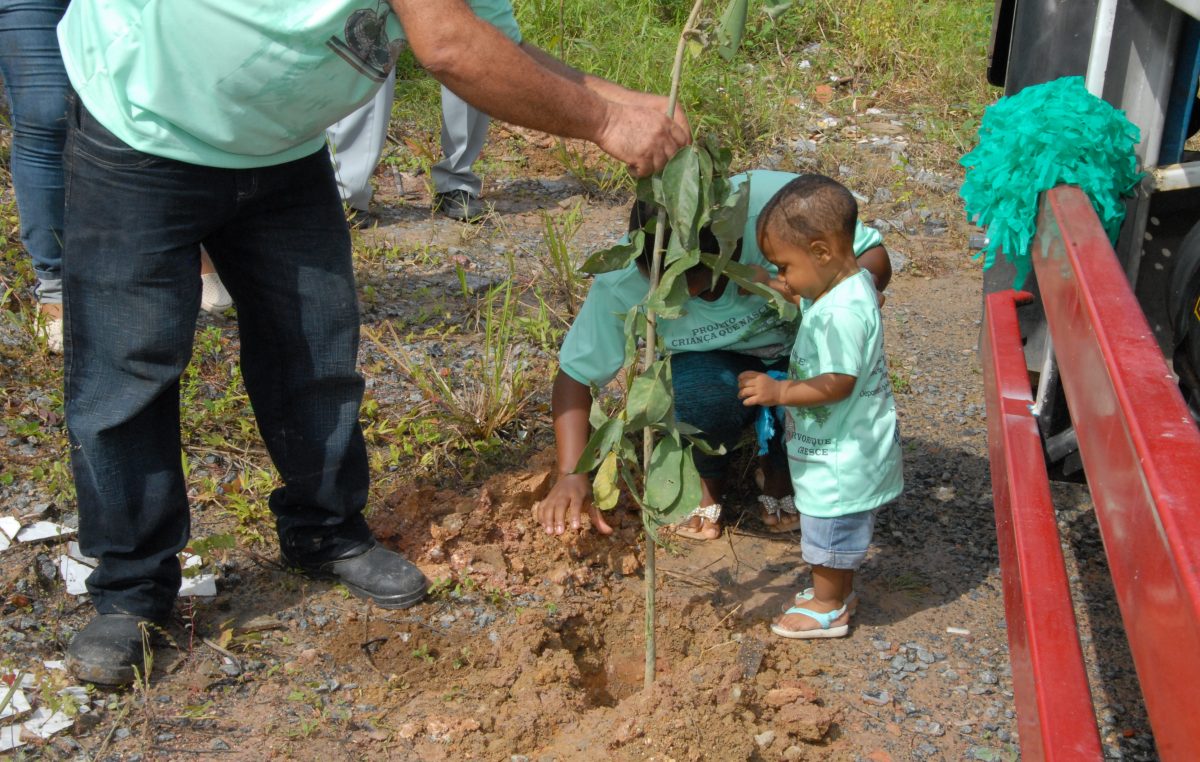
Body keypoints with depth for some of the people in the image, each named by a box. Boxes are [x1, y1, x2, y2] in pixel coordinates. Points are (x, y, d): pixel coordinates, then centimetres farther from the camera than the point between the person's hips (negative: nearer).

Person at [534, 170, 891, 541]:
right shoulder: (622, 284, -27)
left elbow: (876, 259, -19)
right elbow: (575, 374, -17)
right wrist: (572, 474, -30)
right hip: (718, 365, -1)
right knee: (697, 392, -35)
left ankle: (781, 468, 4)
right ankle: (707, 476, 1)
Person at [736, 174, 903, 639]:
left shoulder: (842, 312, -32)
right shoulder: (847, 284, -1)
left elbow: (837, 384, -31)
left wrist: (779, 391, -25)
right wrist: (793, 294, 5)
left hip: (840, 458, -9)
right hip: (847, 447, 9)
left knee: (828, 531, 10)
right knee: (843, 529, 25)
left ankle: (827, 608, 27)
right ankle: (839, 592, 41)